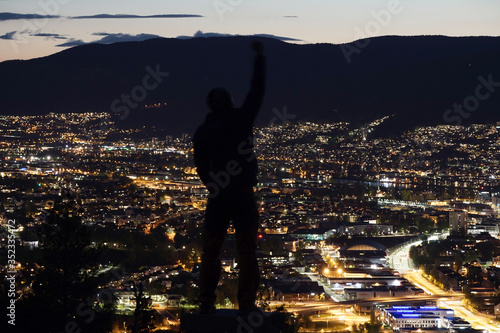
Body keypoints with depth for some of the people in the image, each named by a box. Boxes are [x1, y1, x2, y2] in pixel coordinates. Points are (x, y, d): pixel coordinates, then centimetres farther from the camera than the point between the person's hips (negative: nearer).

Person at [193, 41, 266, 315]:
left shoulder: (201, 133, 4)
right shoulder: (241, 119, -4)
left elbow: (201, 166, 10)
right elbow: (257, 90, 1)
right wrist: (258, 56, 9)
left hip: (217, 197, 2)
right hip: (243, 195, -2)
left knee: (210, 250, 10)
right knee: (246, 250, 4)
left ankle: (206, 302, 8)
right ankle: (246, 302, 3)